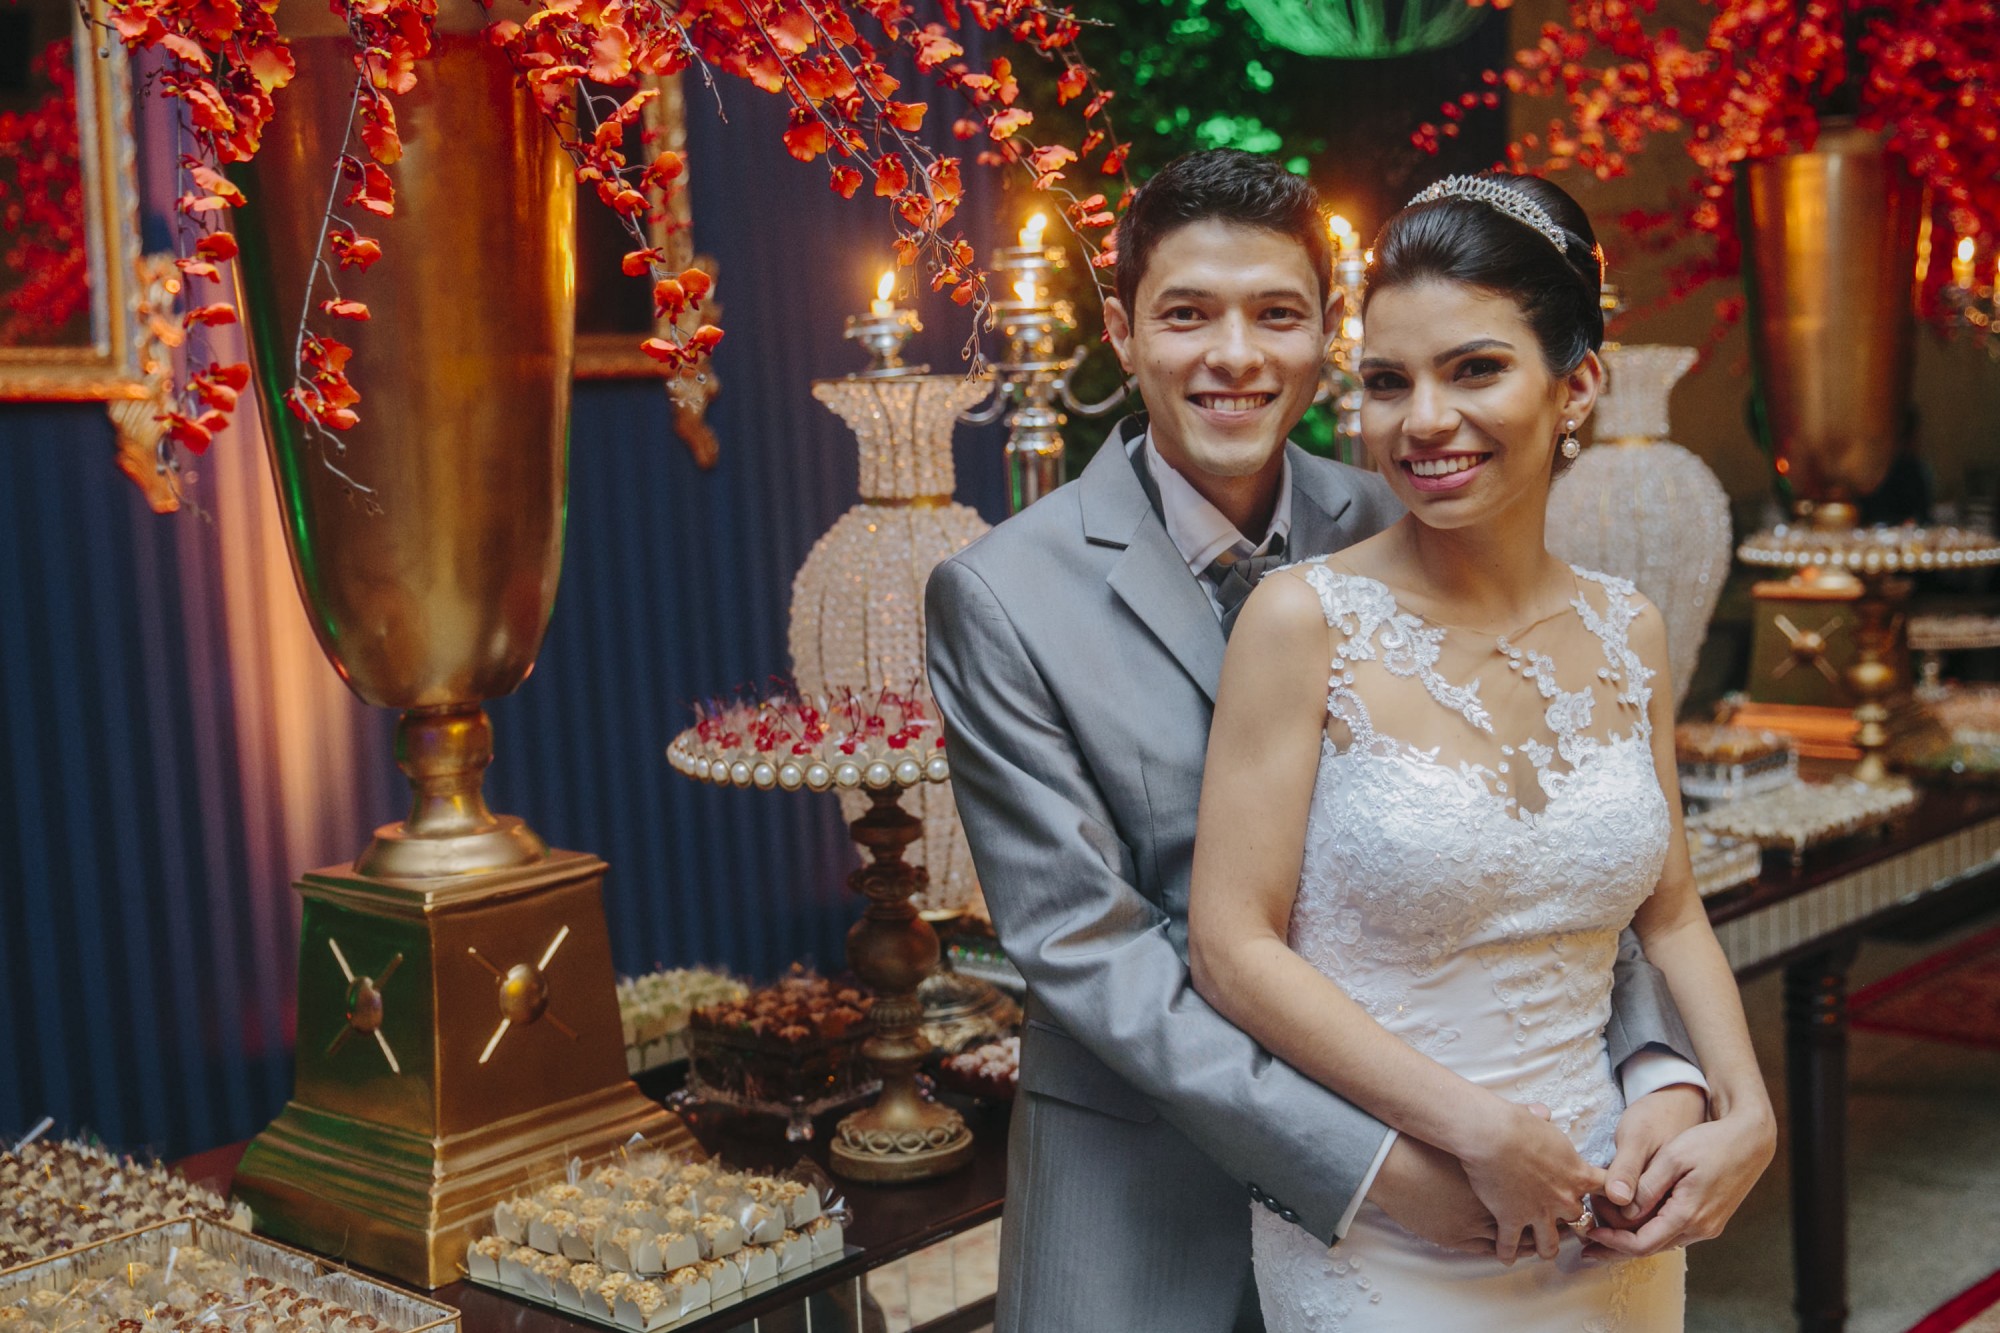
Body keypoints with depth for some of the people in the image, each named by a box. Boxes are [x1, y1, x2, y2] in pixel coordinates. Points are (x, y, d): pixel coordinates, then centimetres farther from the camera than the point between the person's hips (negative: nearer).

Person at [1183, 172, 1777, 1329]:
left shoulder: (1629, 633, 0)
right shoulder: (1305, 619, -14)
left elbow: (1669, 912, 9)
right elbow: (1233, 948, -16)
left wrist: (1746, 1114, -6)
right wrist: (1483, 1132, -17)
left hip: (1608, 1227, 5)